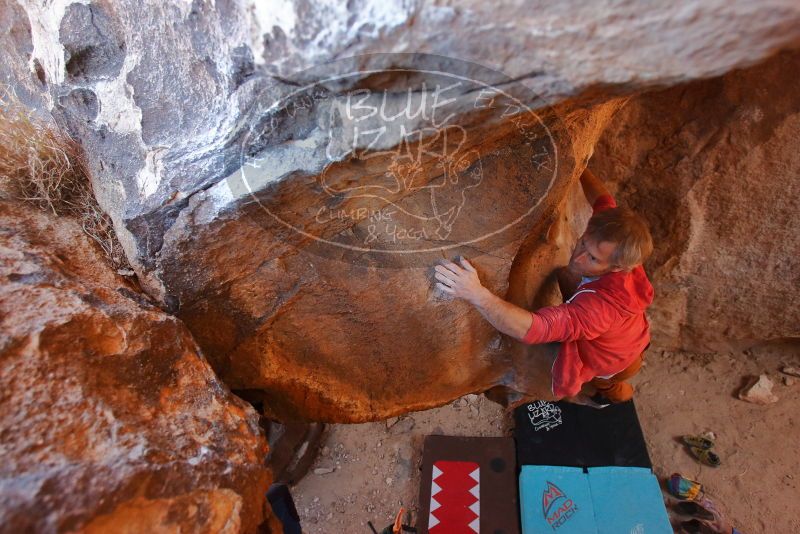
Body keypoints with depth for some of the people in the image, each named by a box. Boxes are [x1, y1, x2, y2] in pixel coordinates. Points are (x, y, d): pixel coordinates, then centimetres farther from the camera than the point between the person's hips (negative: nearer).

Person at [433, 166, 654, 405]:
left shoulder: (601, 304, -51)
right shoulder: (612, 236, -30)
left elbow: (533, 329, -61)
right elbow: (604, 201, -9)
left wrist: (477, 294, -71)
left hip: (613, 364, -6)